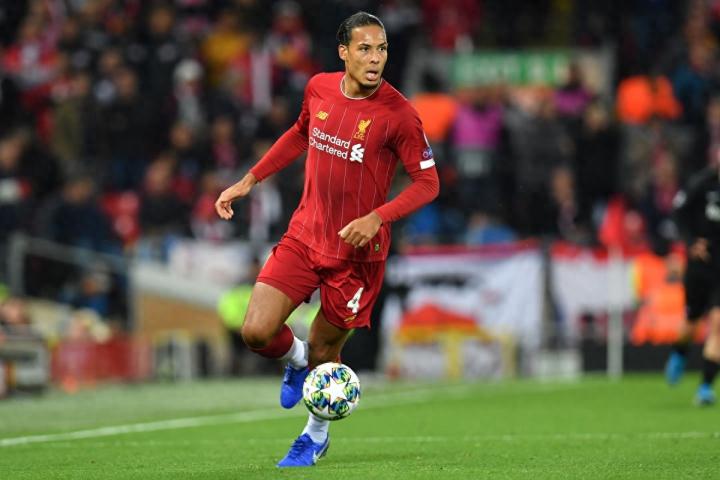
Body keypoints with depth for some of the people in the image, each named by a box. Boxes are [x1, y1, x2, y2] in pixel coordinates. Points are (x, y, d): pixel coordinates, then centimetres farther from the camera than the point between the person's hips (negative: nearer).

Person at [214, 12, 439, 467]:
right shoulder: (319, 88, -1)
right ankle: (297, 357, 26)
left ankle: (317, 435, 36)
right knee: (257, 331, -11)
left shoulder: (398, 113, -16)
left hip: (357, 250, -4)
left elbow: (428, 182, -11)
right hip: (304, 235, 4)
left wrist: (377, 217, -25)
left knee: (324, 351, 7)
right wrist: (249, 181, 17)